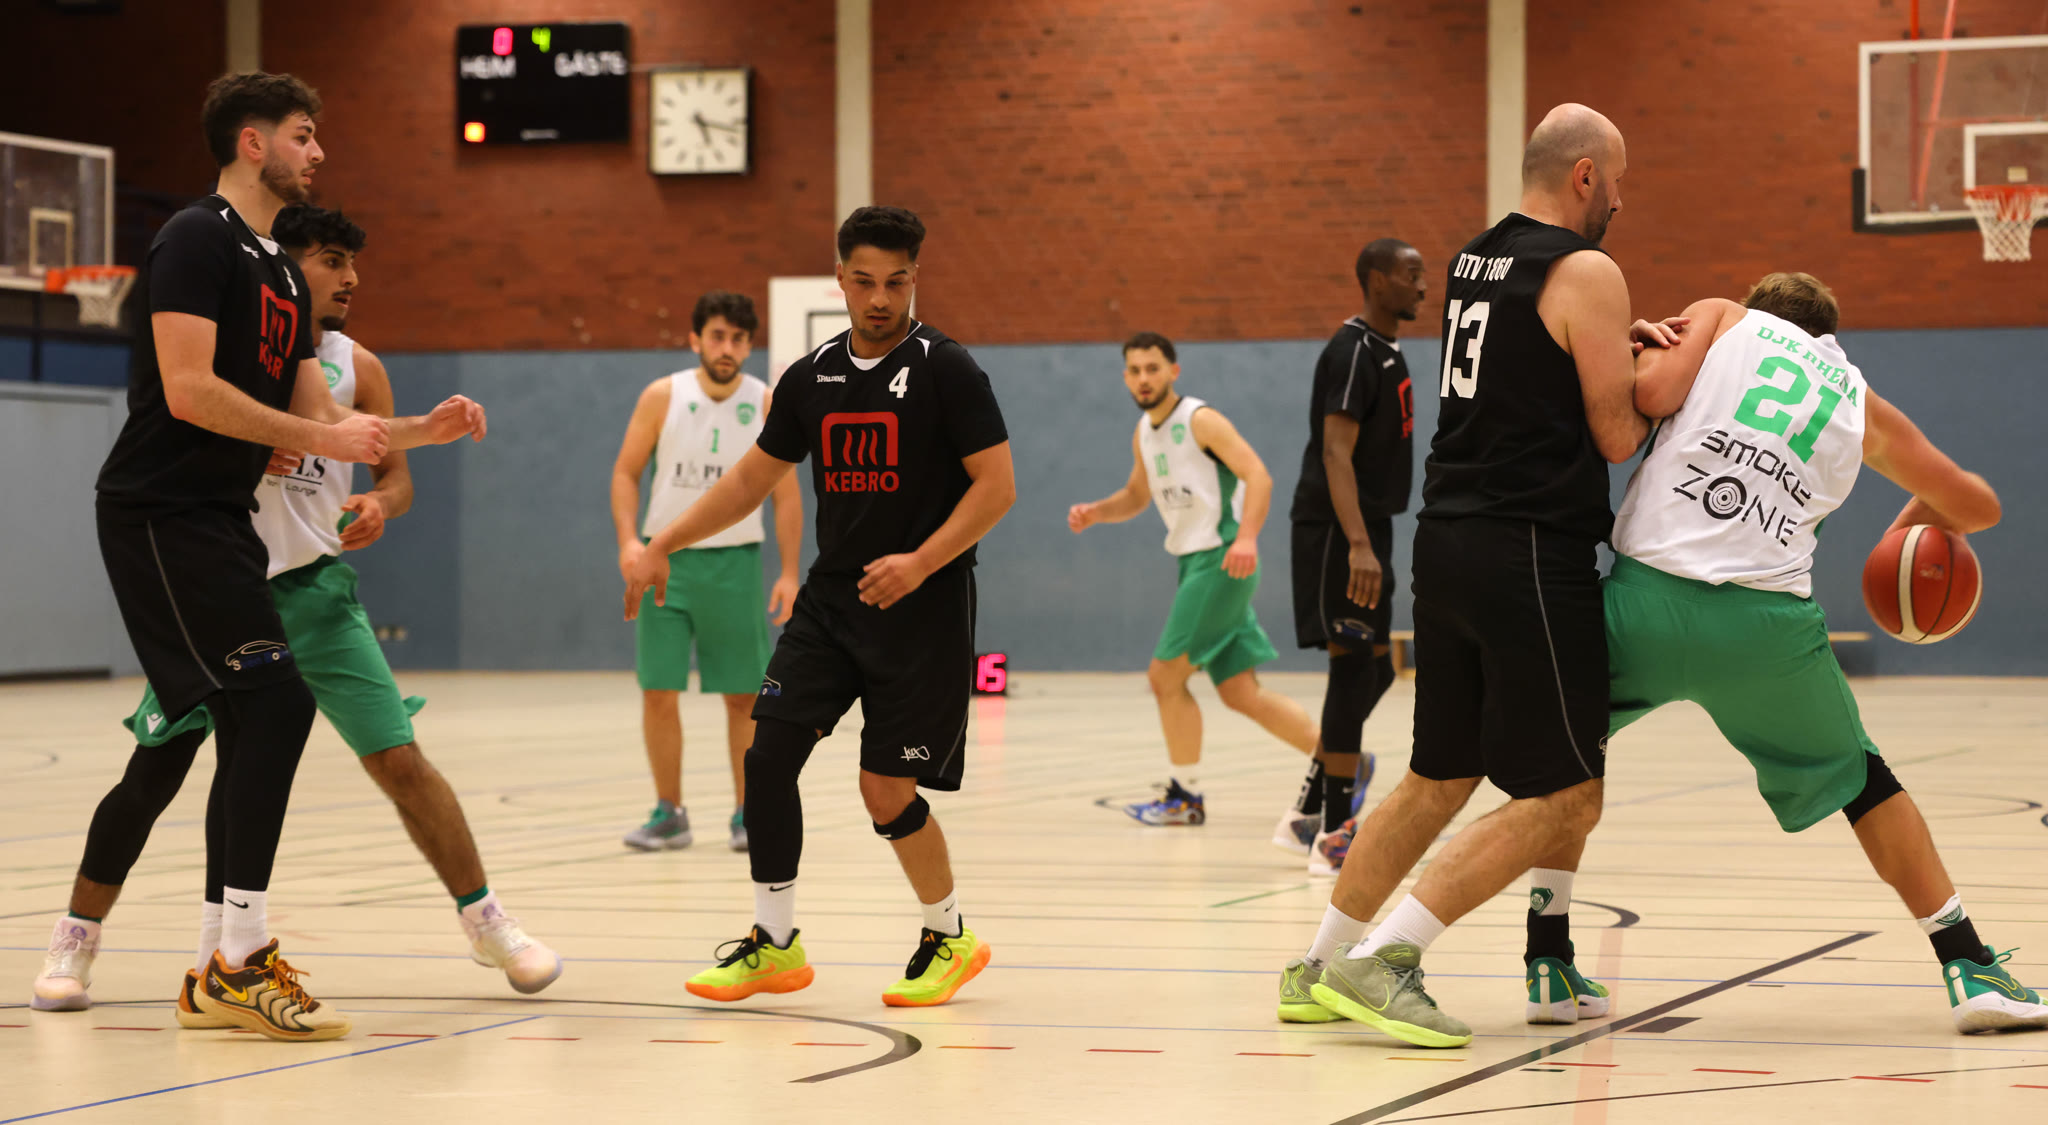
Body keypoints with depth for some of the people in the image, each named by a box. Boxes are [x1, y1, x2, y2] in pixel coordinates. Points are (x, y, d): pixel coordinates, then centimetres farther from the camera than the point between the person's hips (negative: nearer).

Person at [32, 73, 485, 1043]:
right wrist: (323, 437, -18)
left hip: (217, 523, 10)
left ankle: (73, 944, 22)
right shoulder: (197, 240, -9)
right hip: (162, 516, -10)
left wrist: (420, 430, 6)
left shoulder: (284, 277, 20)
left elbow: (316, 415, 19)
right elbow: (188, 389, -19)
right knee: (274, 701, -18)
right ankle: (240, 963, -17)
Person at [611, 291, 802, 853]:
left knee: (743, 695, 3)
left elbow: (786, 494, 1)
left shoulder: (766, 405, -3)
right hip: (666, 560, 0)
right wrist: (629, 539, -15)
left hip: (735, 562, 0)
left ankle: (746, 814, 13)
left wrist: (789, 573, -6)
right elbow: (626, 473, 1)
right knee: (658, 691, -1)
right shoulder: (662, 397, -4)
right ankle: (669, 813, 10)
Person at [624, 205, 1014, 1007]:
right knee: (768, 754, -4)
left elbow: (997, 485, -13)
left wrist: (920, 562, -22)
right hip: (831, 597, 6)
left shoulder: (943, 369, -9)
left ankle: (950, 939, 16)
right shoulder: (813, 377, 8)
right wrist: (663, 544, 11)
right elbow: (753, 476, 17)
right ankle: (775, 944, 9)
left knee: (885, 791, -7)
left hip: (920, 609, -6)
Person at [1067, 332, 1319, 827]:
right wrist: (1094, 512, 9)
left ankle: (1186, 797, 8)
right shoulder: (1144, 433, 14)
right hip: (1194, 563, 9)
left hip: (1221, 560, -9)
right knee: (1241, 693, 5)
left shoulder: (1200, 421, -11)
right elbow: (1136, 496, 29)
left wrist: (1246, 538, -33)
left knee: (1165, 676, -5)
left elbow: (1258, 476, -19)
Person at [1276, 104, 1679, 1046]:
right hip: (1532, 553, -9)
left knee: (1438, 778, 19)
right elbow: (1617, 438, -10)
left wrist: (1616, 340, 16)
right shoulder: (1586, 273, -11)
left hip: (1448, 540, 9)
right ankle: (1381, 962, -10)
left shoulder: (1475, 259, 15)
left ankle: (1319, 967, 22)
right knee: (1563, 798, -3)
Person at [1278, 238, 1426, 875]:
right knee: (1357, 666, -10)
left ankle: (1307, 815, 19)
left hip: (1367, 530, 10)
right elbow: (1336, 453, -24)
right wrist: (1359, 546, -32)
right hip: (1336, 533, -10)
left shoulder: (1387, 352, 16)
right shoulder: (1354, 352, -15)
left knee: (1372, 670, 11)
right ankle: (1333, 836, -6)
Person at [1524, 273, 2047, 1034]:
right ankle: (1969, 970, 21)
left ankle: (1548, 968, 20)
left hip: (1649, 593, -1)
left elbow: (1651, 394, -4)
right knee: (1857, 779, 24)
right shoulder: (1862, 405, 22)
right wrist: (1925, 512, 50)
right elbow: (1979, 506, 29)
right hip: (1766, 622, 1)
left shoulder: (1721, 317, 17)